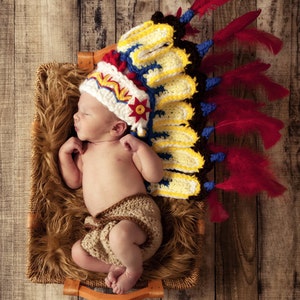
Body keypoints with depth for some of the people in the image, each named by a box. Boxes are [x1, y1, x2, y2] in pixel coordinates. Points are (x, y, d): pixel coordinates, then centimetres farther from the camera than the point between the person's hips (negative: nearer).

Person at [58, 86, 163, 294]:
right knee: (78, 252, -5)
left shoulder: (126, 147, 0)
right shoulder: (84, 150, 19)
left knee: (119, 235, -35)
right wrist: (64, 153, 9)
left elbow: (155, 176, -7)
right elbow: (74, 181, 16)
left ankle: (134, 269, -4)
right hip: (104, 224, 7)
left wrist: (141, 146, -16)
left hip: (135, 211, -6)